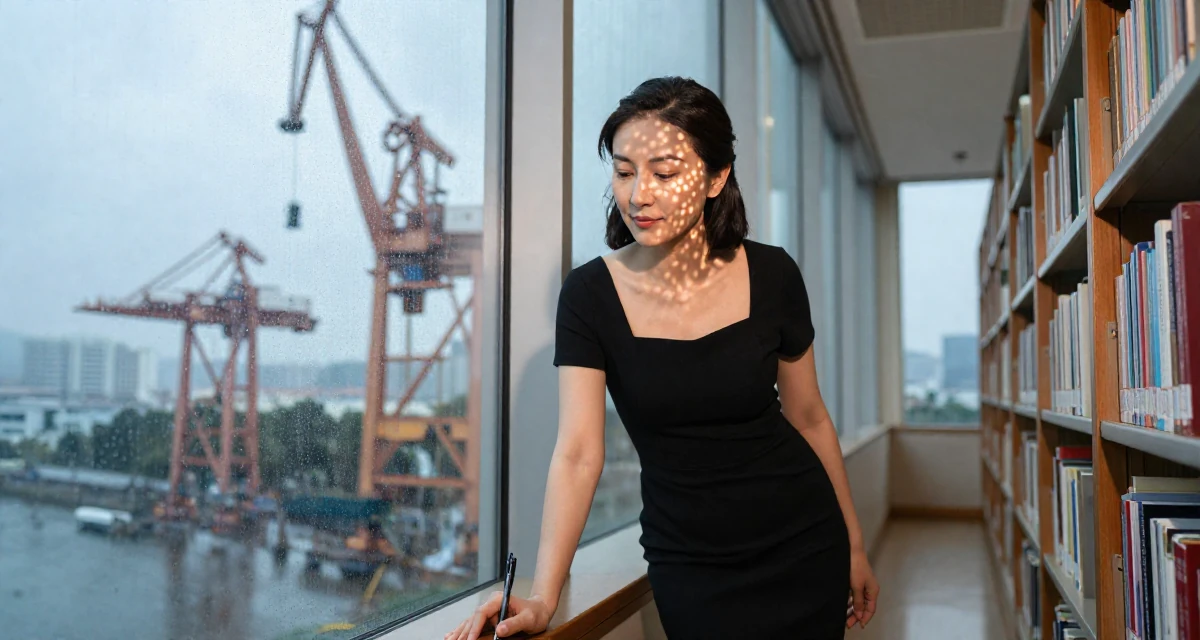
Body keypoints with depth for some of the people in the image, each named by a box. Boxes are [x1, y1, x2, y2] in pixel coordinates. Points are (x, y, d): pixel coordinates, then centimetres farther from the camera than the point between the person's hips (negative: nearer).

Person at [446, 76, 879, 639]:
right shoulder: (590, 294, -13)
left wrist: (854, 546, 9)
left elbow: (808, 416, 2)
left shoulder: (771, 276, -10)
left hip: (804, 550, 2)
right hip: (690, 567, -1)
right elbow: (577, 452, -18)